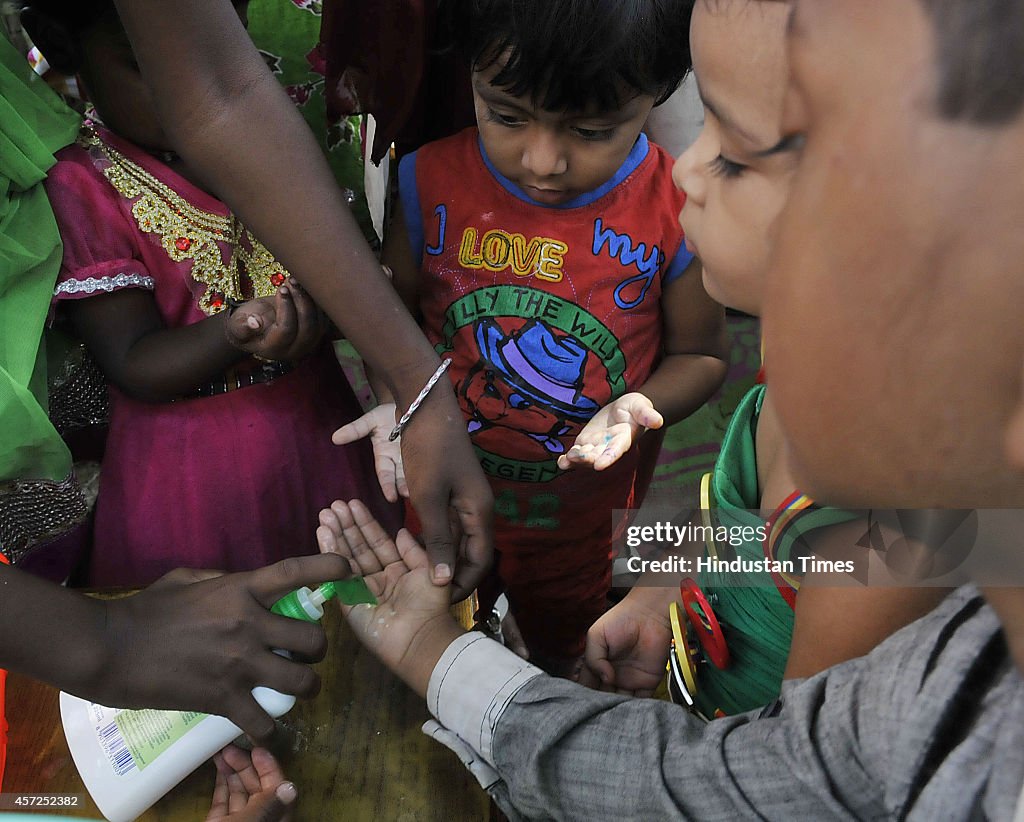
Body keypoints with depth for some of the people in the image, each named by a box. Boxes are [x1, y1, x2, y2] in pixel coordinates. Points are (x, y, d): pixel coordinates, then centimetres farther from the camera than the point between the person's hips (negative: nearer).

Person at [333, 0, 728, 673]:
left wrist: (641, 405, -29)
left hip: (582, 517, -1)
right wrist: (399, 396, -23)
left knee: (562, 640, 31)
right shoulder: (433, 181, -19)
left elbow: (699, 353, -8)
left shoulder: (677, 211, -23)